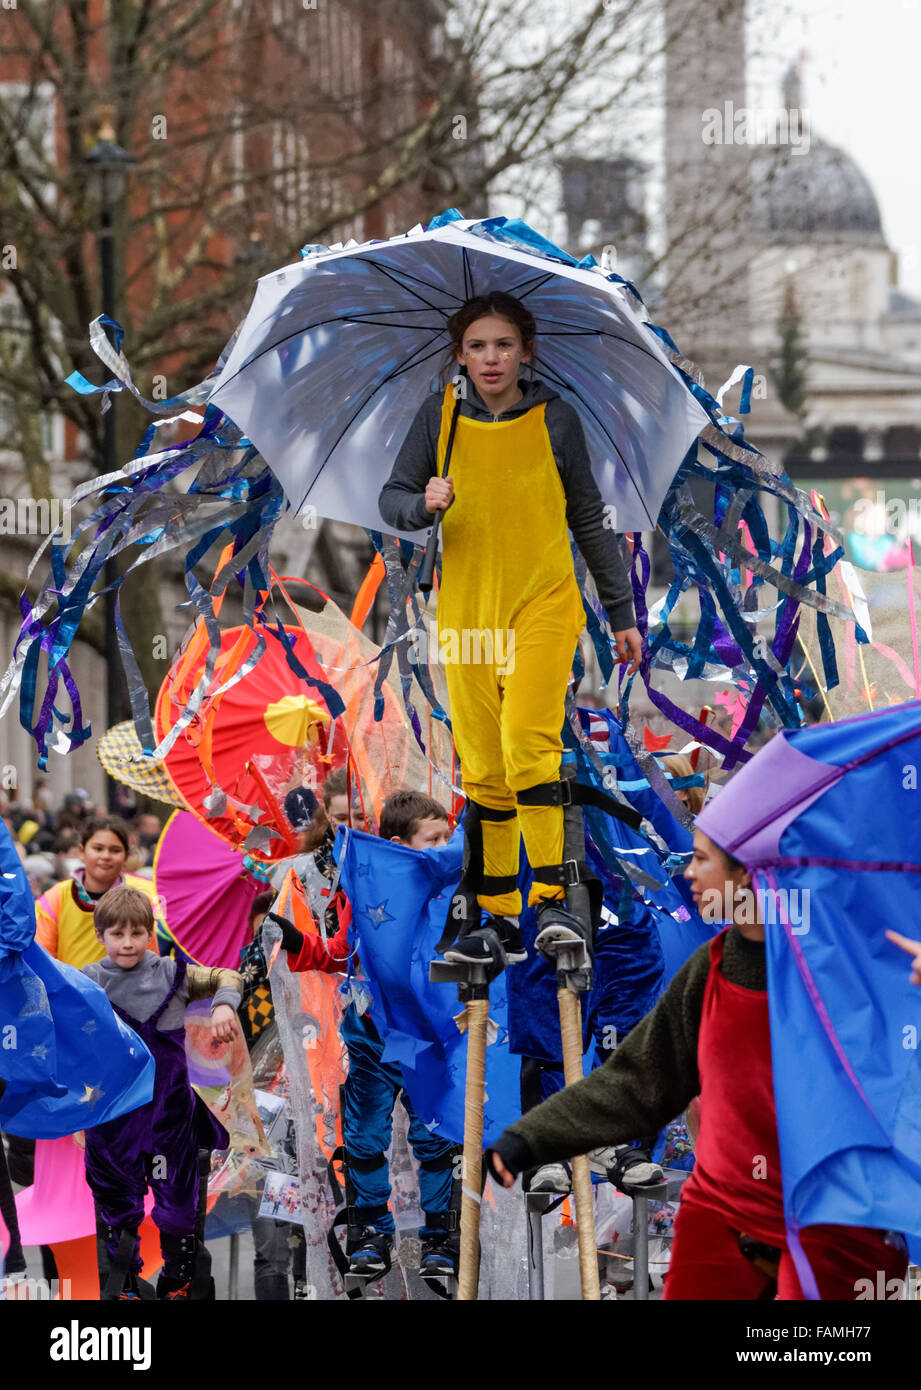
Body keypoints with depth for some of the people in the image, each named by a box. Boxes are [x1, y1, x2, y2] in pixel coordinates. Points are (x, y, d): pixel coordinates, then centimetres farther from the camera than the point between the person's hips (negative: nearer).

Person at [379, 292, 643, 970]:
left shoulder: (555, 418, 1)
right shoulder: (440, 417, 3)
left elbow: (589, 519, 9)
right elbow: (392, 498, 7)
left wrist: (622, 612, 11)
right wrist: (425, 504, -17)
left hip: (544, 607, -2)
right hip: (467, 612, 2)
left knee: (527, 741, -22)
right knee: (482, 771, 3)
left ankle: (552, 899, -19)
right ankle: (500, 920, 11)